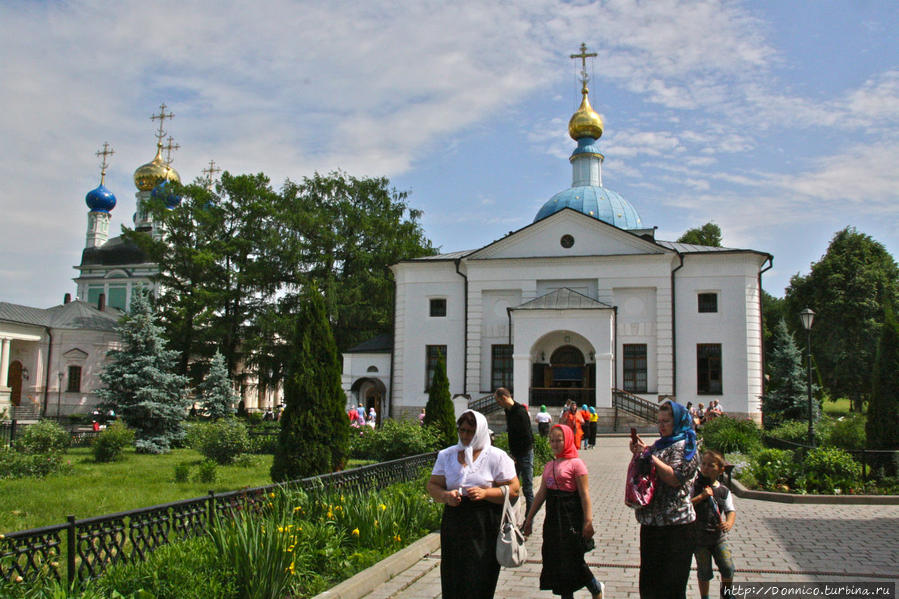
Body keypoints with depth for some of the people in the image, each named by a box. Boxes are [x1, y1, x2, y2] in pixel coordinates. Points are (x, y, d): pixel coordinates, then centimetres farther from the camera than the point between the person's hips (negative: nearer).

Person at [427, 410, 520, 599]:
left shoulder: (497, 457, 1)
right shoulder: (447, 455, 11)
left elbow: (514, 490, -3)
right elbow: (432, 485, 9)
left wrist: (485, 493, -17)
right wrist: (445, 495, -12)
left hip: (485, 527, -3)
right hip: (453, 522, 3)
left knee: (478, 583, -5)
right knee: (452, 581, 4)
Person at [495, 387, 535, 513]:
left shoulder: (520, 412, -19)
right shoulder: (508, 411, 9)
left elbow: (527, 438, -20)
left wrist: (516, 455, -14)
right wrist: (512, 453, 10)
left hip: (525, 453, -8)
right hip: (515, 454, 8)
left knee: (527, 487, -2)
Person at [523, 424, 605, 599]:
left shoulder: (576, 463, -8)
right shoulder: (549, 466, 12)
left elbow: (584, 494, -13)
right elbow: (541, 494, 15)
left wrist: (588, 521, -18)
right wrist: (529, 518, 15)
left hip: (571, 516, -7)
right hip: (553, 517, 7)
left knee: (572, 560, -3)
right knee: (555, 560, 9)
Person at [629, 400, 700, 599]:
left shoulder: (684, 446, -8)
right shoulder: (660, 444, 15)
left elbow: (675, 478, -22)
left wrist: (649, 455, -18)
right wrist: (638, 454, 5)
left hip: (674, 524, -8)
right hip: (651, 521, 8)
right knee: (649, 578, 14)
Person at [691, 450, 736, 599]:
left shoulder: (724, 491, 2)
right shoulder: (694, 486, -6)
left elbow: (731, 510, 0)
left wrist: (729, 523, -20)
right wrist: (701, 496, -22)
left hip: (719, 536, 2)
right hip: (699, 536, -2)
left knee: (728, 567, -5)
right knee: (704, 571, 6)